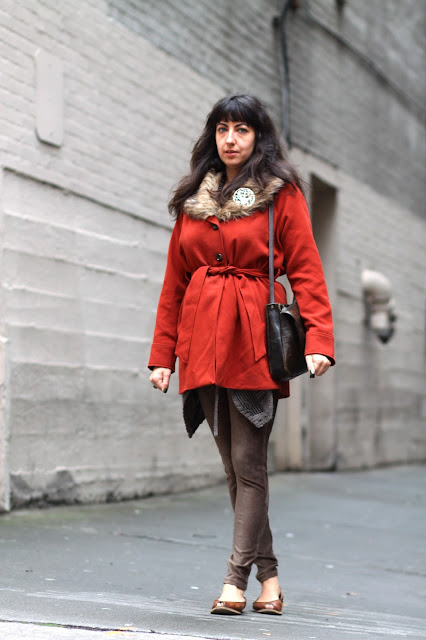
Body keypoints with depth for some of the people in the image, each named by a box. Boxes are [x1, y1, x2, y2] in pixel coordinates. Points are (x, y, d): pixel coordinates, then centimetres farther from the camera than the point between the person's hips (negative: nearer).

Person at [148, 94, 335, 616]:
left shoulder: (282, 194, 2)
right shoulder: (193, 200, 15)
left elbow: (306, 271, -4)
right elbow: (174, 281, 15)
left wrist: (319, 340, -16)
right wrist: (162, 355, 11)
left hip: (254, 339, -4)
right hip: (203, 344, 5)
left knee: (248, 463, -6)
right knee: (233, 465, 7)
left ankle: (236, 578, 0)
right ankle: (268, 574, 18)